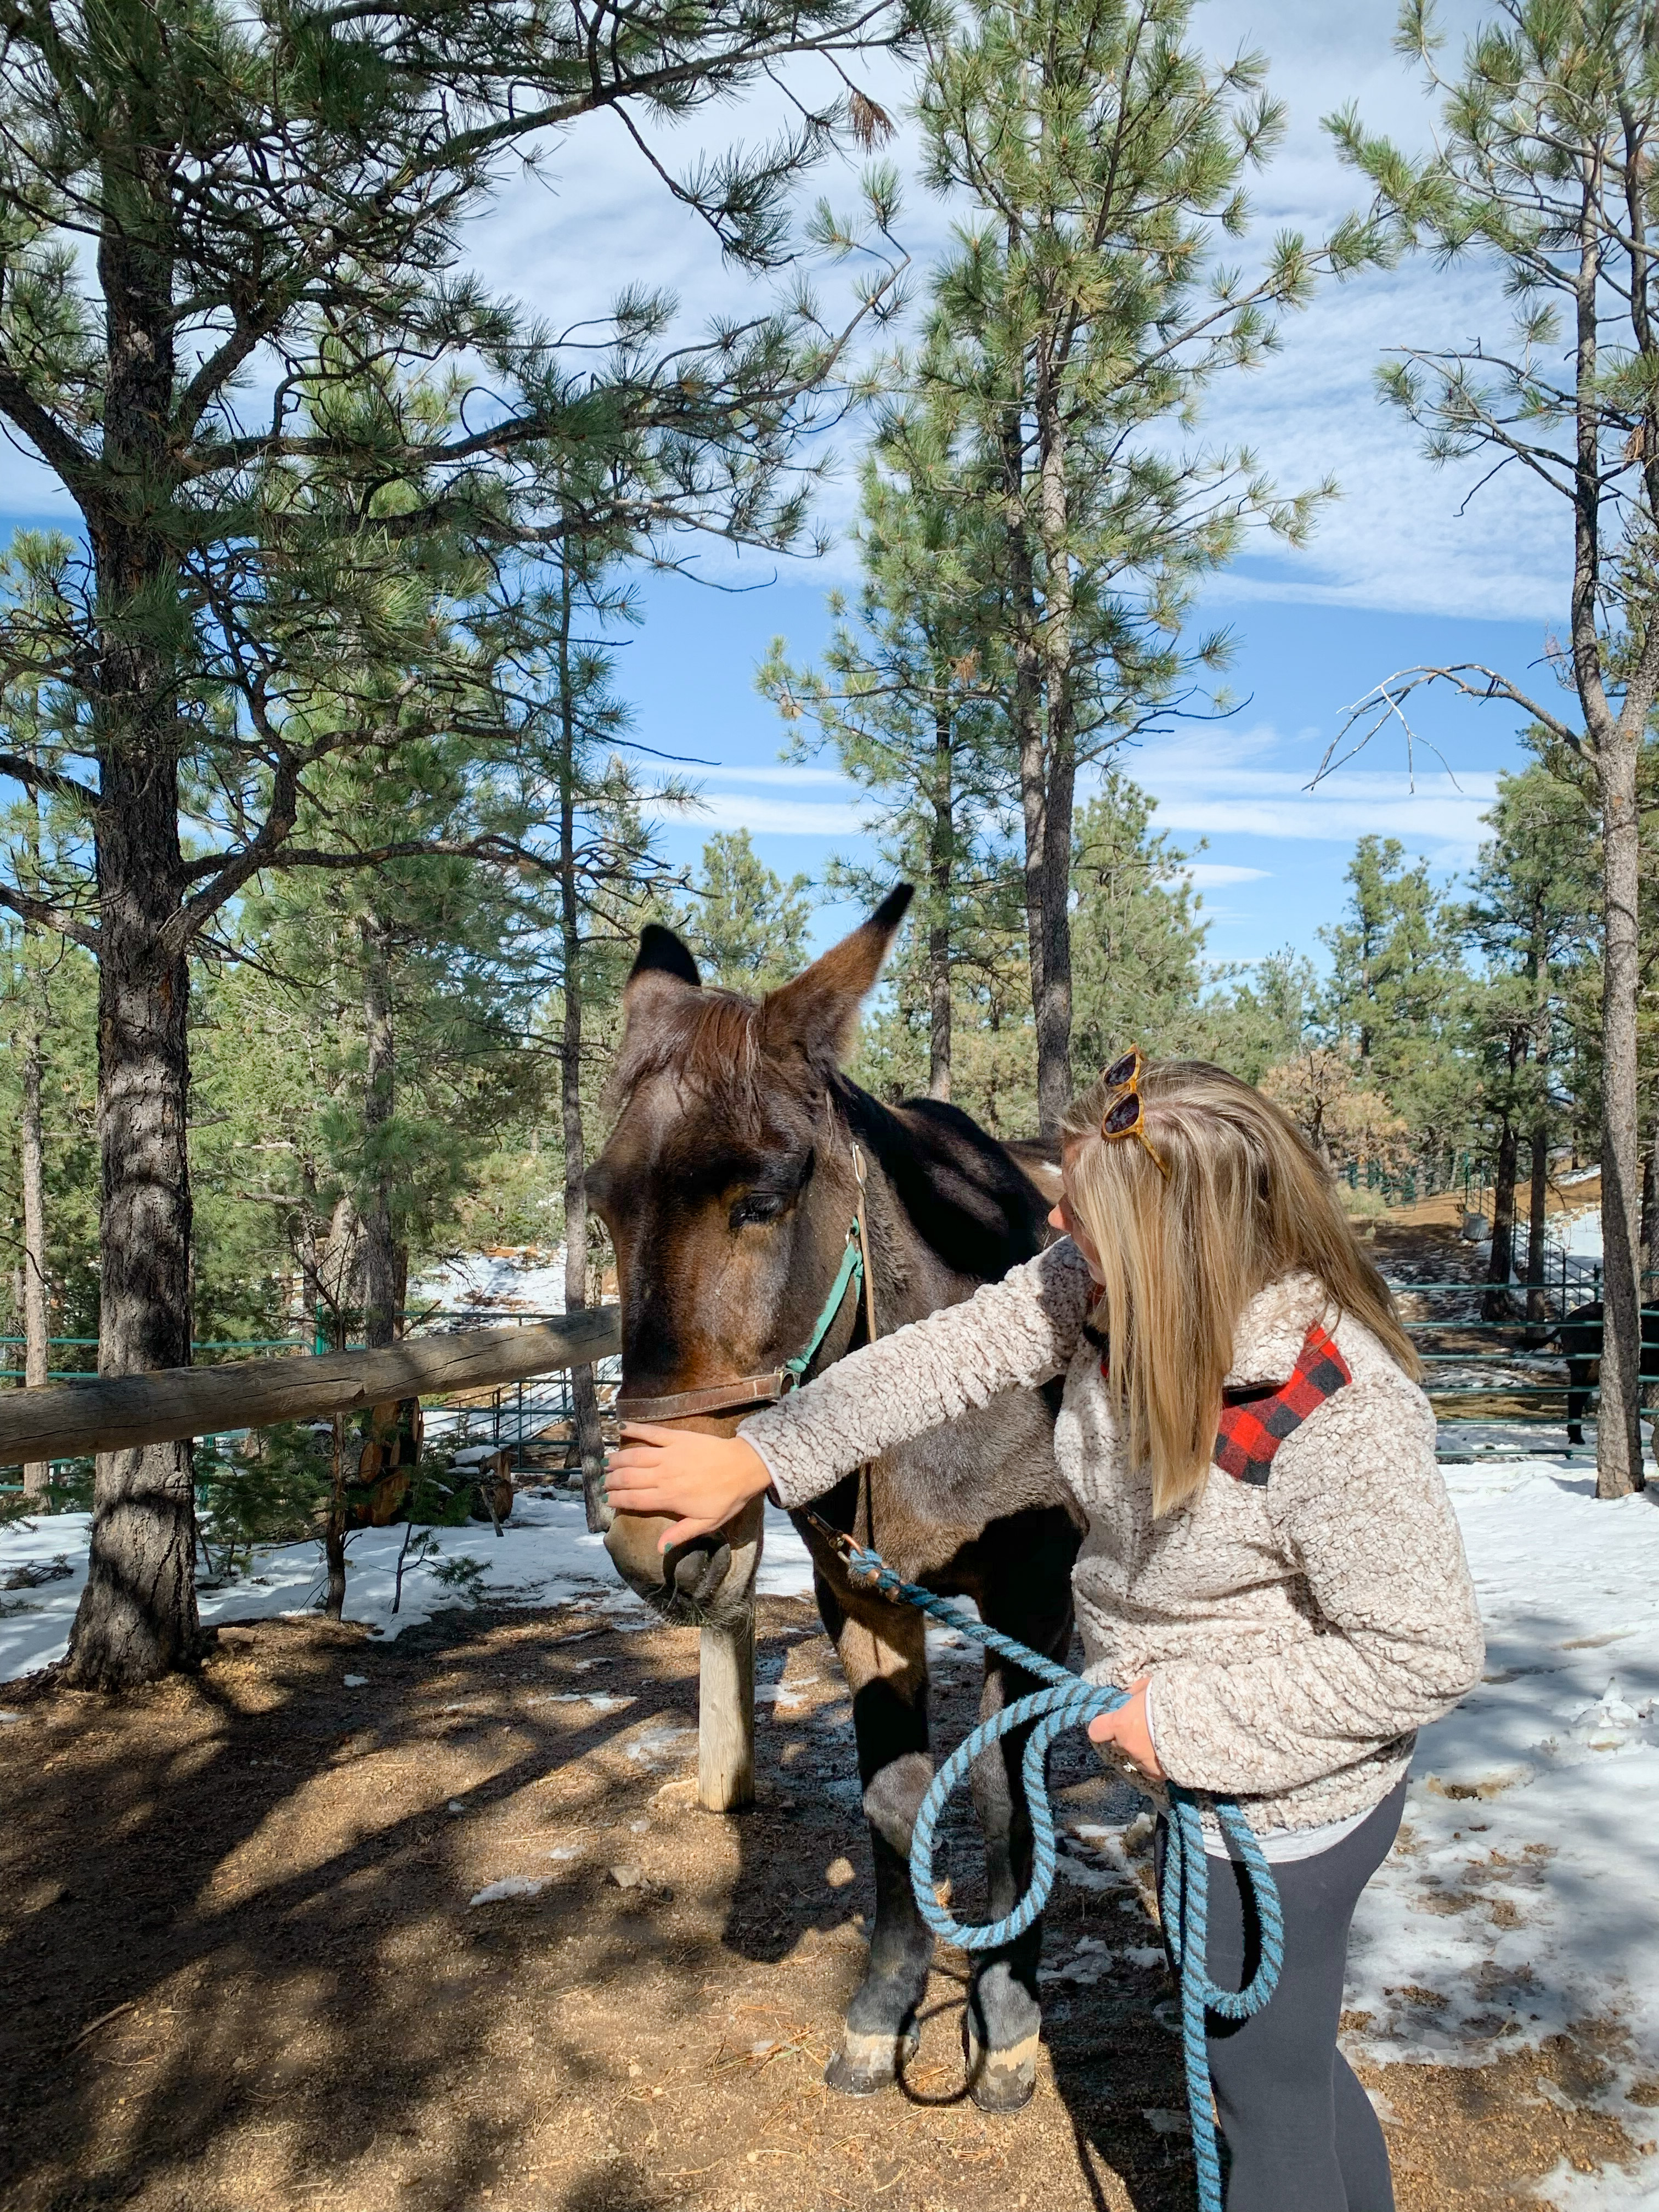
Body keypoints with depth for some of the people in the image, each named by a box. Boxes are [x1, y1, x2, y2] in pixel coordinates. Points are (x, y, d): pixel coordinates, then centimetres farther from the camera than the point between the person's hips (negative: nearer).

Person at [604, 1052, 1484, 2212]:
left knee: (1264, 2081, 16)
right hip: (1195, 1767, 8)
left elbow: (1427, 1655, -27)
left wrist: (1187, 1720, -25)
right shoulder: (1105, 1286, -16)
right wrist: (755, 1458, -15)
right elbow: (950, 1356, -12)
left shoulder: (1343, 1415, -36)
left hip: (1286, 1797, -8)